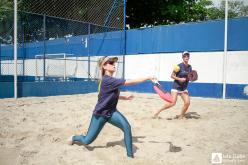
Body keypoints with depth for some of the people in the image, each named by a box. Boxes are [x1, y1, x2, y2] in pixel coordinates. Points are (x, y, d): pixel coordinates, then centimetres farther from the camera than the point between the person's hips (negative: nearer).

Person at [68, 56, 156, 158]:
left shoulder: (111, 80, 1)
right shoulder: (107, 80, -28)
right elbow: (129, 82, -34)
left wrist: (125, 97, 7)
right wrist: (148, 78, -34)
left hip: (111, 112, 7)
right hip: (100, 114, -7)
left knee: (127, 127, -20)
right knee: (87, 141, 6)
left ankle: (130, 155, -8)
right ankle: (74, 138, 41)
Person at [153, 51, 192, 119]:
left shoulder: (190, 67, 6)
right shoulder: (179, 66, -13)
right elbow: (172, 76, -10)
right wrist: (179, 79, -23)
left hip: (184, 88, 6)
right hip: (176, 87, -6)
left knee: (187, 102, -8)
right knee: (173, 102, -17)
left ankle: (181, 116, 13)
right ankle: (158, 112, -4)